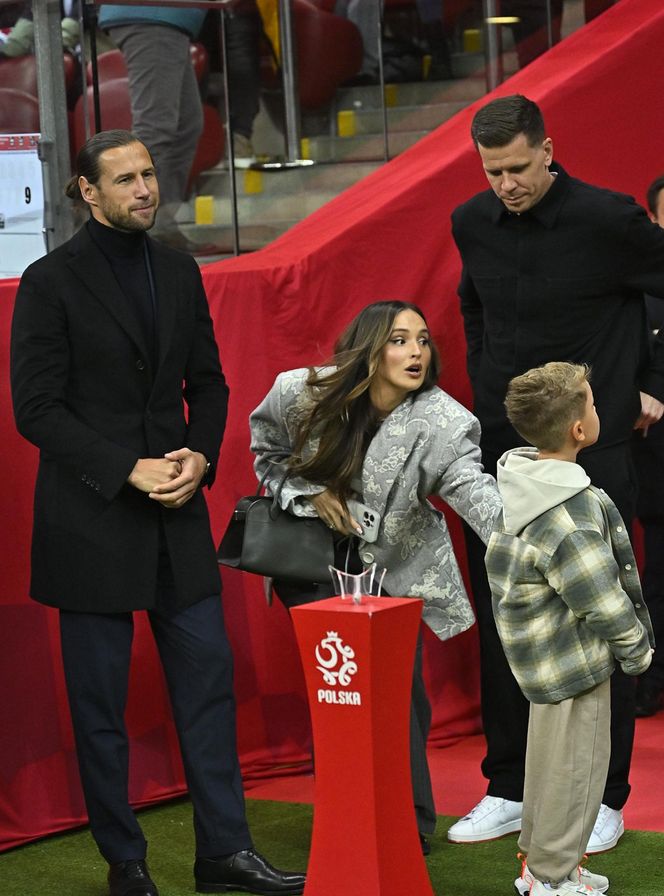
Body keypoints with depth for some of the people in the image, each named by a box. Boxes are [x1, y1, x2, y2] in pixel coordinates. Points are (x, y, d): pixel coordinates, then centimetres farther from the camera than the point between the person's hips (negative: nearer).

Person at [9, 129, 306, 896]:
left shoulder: (179, 273, 9)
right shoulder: (51, 282, -7)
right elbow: (36, 408, -11)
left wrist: (200, 457, -4)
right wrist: (130, 471, -16)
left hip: (177, 514, 5)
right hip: (92, 521, -5)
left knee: (207, 676, 5)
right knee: (100, 699, 4)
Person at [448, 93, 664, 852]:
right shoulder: (472, 223, 4)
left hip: (589, 449, -5)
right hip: (498, 448, 5)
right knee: (499, 623, 7)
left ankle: (602, 798, 11)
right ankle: (509, 790, 18)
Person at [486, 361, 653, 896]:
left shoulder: (525, 485, 1)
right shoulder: (572, 515, -27)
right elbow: (604, 605, -24)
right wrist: (637, 652, -7)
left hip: (547, 652, 9)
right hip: (575, 662, -9)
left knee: (548, 762, 21)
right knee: (573, 769, 5)